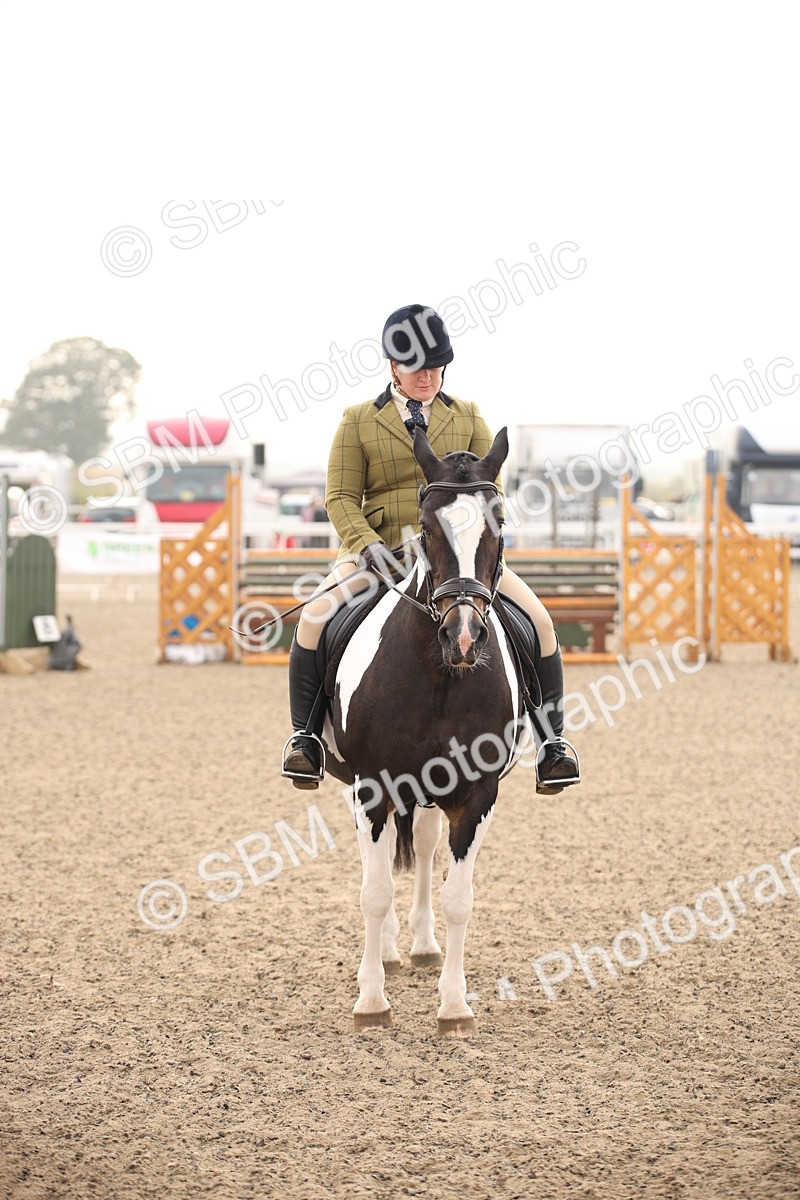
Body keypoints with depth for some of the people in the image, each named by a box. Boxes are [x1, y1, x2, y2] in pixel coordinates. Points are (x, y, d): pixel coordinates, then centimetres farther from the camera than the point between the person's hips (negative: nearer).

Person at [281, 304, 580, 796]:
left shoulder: (467, 417, 12)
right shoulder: (359, 421, 6)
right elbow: (341, 497, 2)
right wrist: (366, 544, -17)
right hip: (382, 550, -1)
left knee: (538, 619, -19)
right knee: (314, 617, -27)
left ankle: (553, 739, -7)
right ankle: (304, 735, -13)